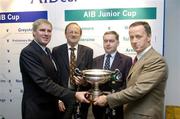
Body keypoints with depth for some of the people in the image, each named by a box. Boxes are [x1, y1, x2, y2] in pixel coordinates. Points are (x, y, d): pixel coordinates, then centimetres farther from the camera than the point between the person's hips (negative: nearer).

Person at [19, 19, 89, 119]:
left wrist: (58, 98, 10)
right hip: (37, 109, -8)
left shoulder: (47, 50, 7)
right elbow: (44, 82, -28)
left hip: (51, 106, 8)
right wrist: (74, 95, -31)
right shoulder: (28, 52, -19)